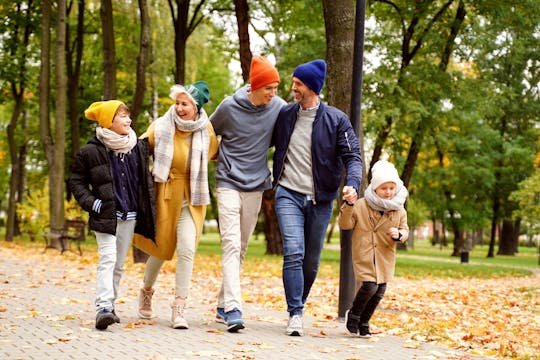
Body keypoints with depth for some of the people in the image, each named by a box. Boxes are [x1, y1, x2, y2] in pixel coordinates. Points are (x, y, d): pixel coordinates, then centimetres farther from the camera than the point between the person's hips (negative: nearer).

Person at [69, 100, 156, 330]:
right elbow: (76, 181, 3)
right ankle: (103, 307, -22)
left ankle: (109, 305, 19)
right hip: (106, 215, -5)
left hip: (130, 216, 5)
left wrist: (147, 208, 15)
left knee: (119, 264, 9)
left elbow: (146, 180, 22)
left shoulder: (139, 148, 8)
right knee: (107, 259, -17)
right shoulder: (91, 152, -5)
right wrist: (91, 203, -9)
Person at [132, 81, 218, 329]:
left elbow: (216, 154, 16)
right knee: (160, 248, 12)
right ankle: (146, 291, 41)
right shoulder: (161, 127, -10)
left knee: (187, 249, -14)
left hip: (191, 198, 1)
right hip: (165, 194, -1)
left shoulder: (205, 130, -4)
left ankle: (179, 308, -7)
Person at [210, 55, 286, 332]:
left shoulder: (278, 107, -3)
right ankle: (233, 309, -21)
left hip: (256, 186, 3)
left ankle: (223, 305, 21)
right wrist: (222, 158, 13)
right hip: (228, 183, -3)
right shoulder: (229, 107, -8)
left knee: (240, 250, 10)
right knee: (231, 245, -14)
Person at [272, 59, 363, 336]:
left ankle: (299, 305, 30)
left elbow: (352, 157, -4)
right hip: (288, 194, 0)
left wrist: (352, 183, -23)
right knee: (293, 253, -16)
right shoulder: (285, 114, 4)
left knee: (311, 261, 9)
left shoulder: (336, 120, -2)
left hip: (320, 199, 0)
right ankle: (295, 315, -13)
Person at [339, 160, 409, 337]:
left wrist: (398, 235, -13)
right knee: (369, 286, -14)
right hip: (364, 256, -4)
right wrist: (348, 205, -20)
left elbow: (404, 230, 10)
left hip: (385, 257, 4)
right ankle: (353, 315, 12)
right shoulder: (361, 205, -5)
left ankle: (364, 322, 23)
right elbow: (346, 224, -4)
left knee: (380, 291, 4)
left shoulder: (399, 210, 4)